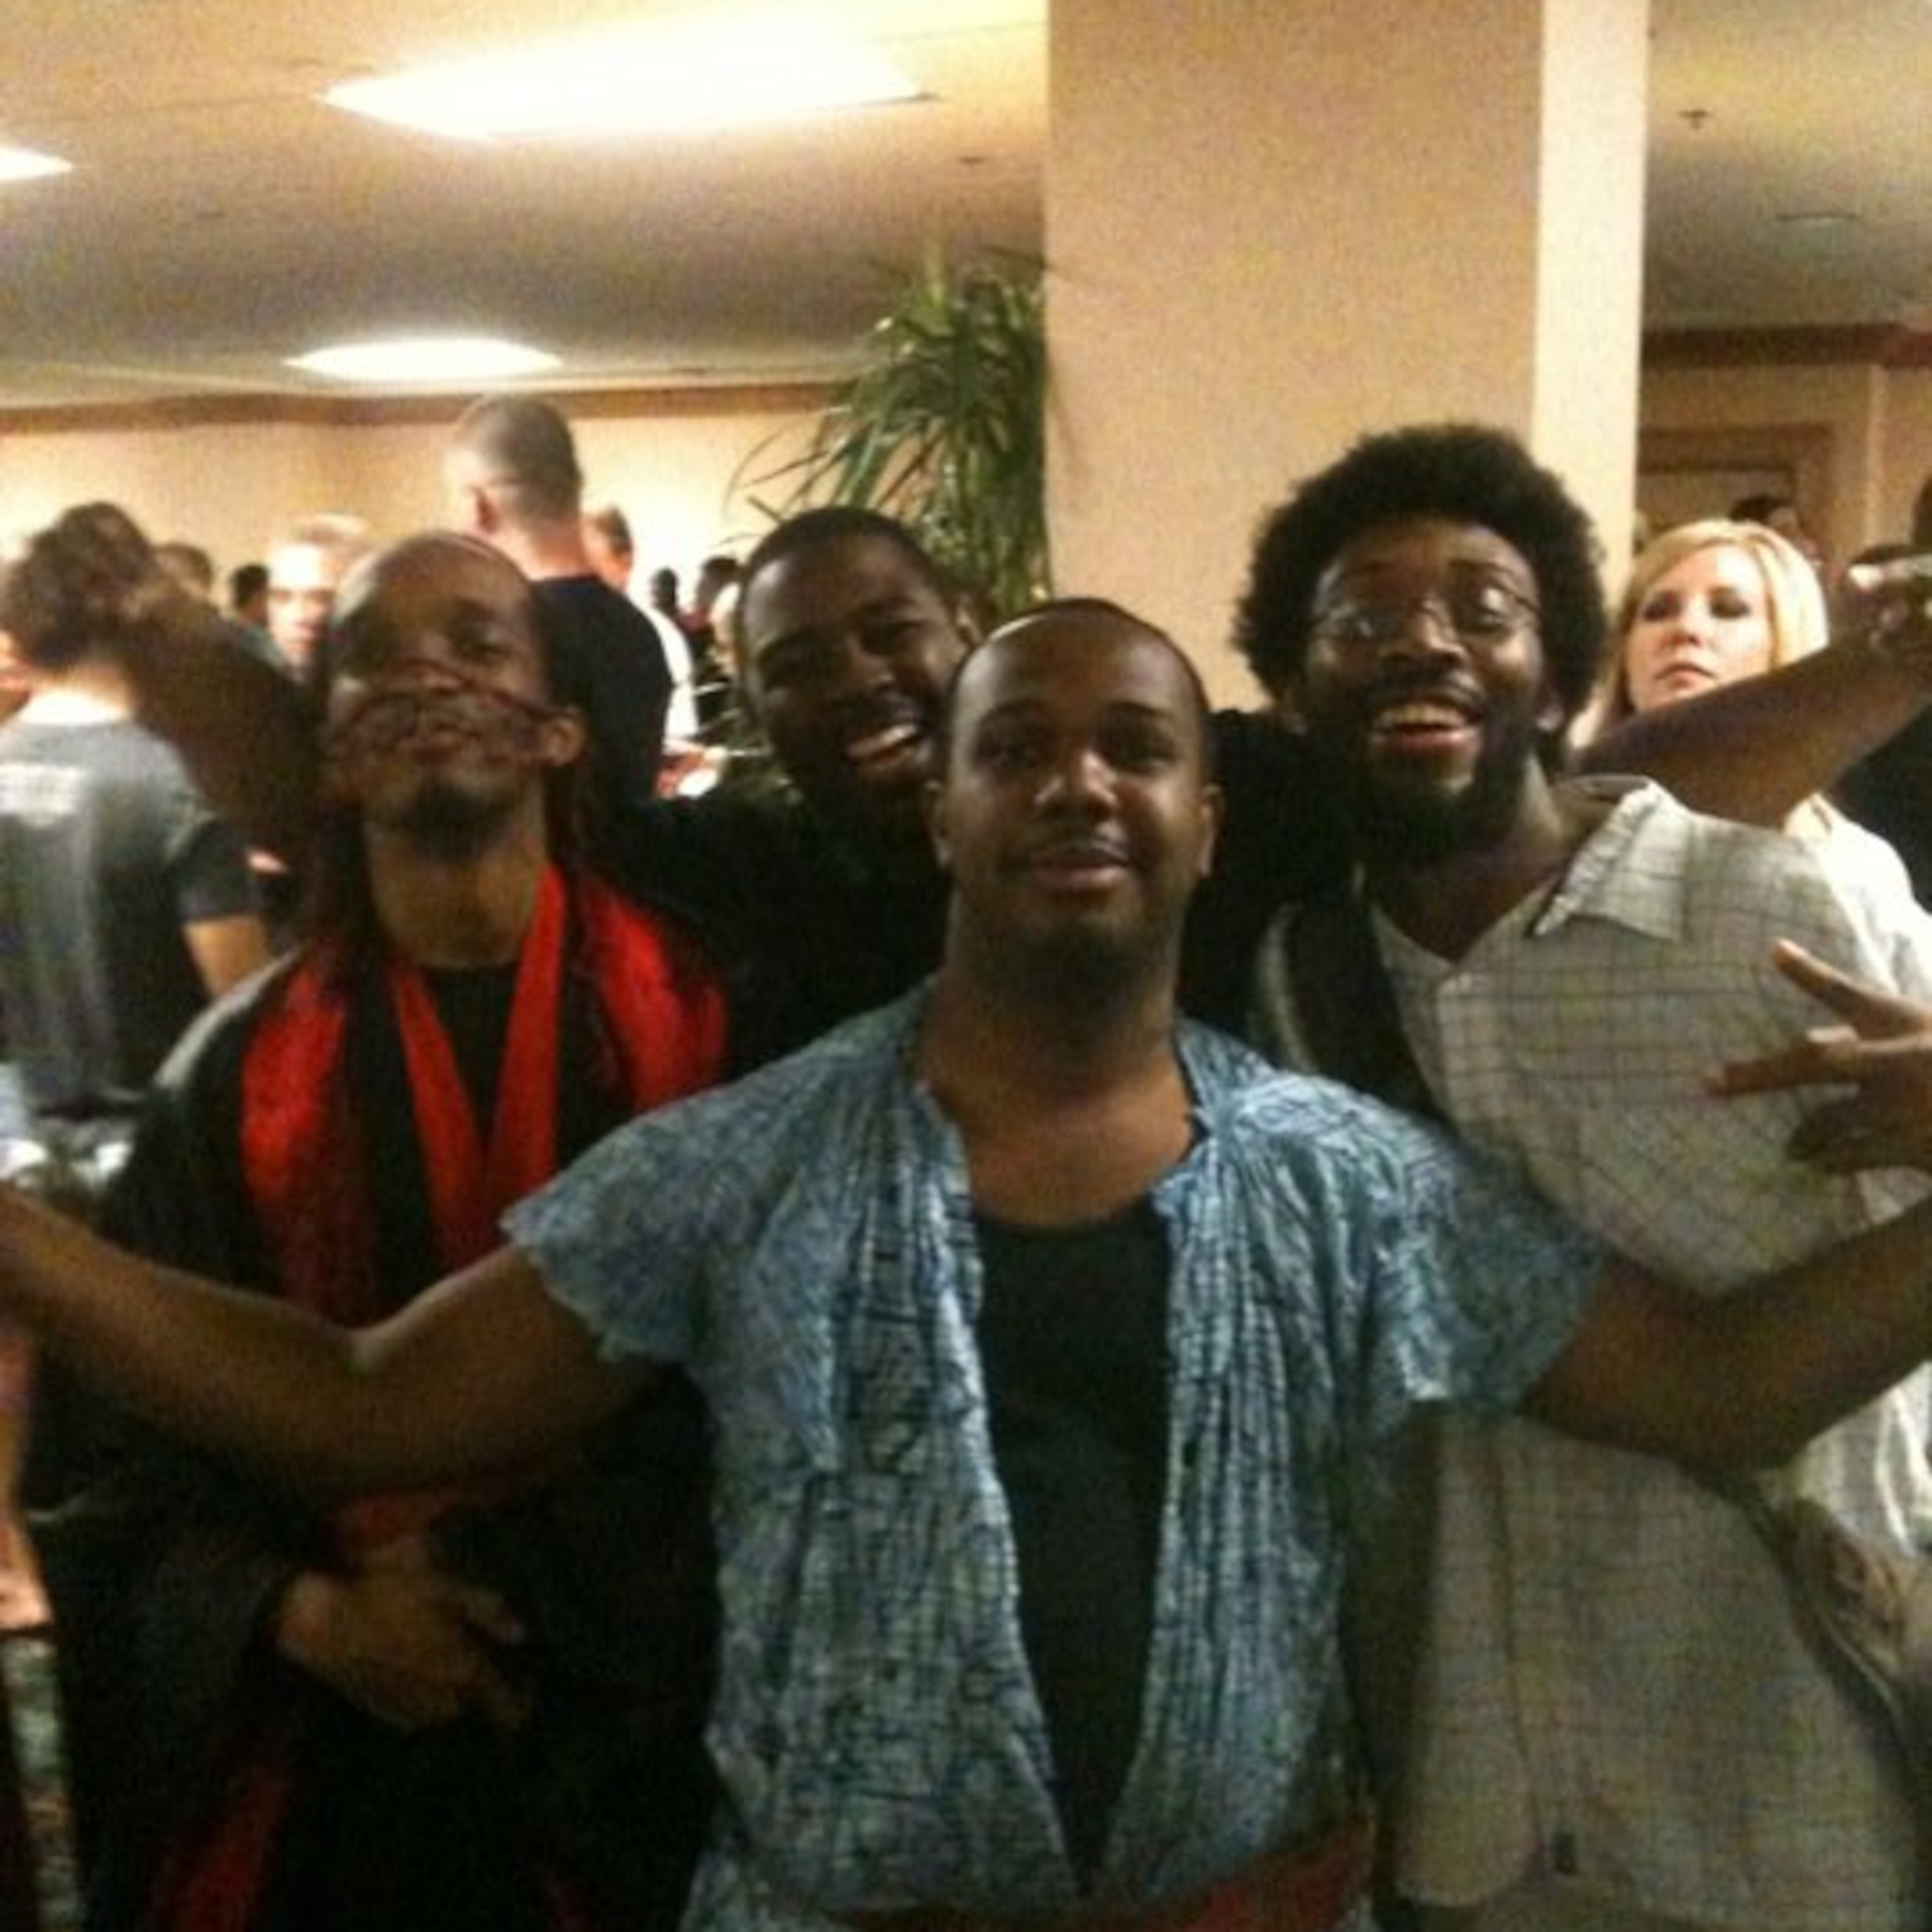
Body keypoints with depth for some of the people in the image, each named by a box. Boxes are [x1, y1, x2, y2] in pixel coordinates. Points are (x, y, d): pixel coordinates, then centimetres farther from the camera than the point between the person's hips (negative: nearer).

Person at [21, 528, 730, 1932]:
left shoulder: (702, 1016, -5)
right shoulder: (243, 1073, 0)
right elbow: (121, 1451, 0)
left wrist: (524, 1578, -15)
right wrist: (306, 1614, -15)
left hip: (645, 1746, -1)